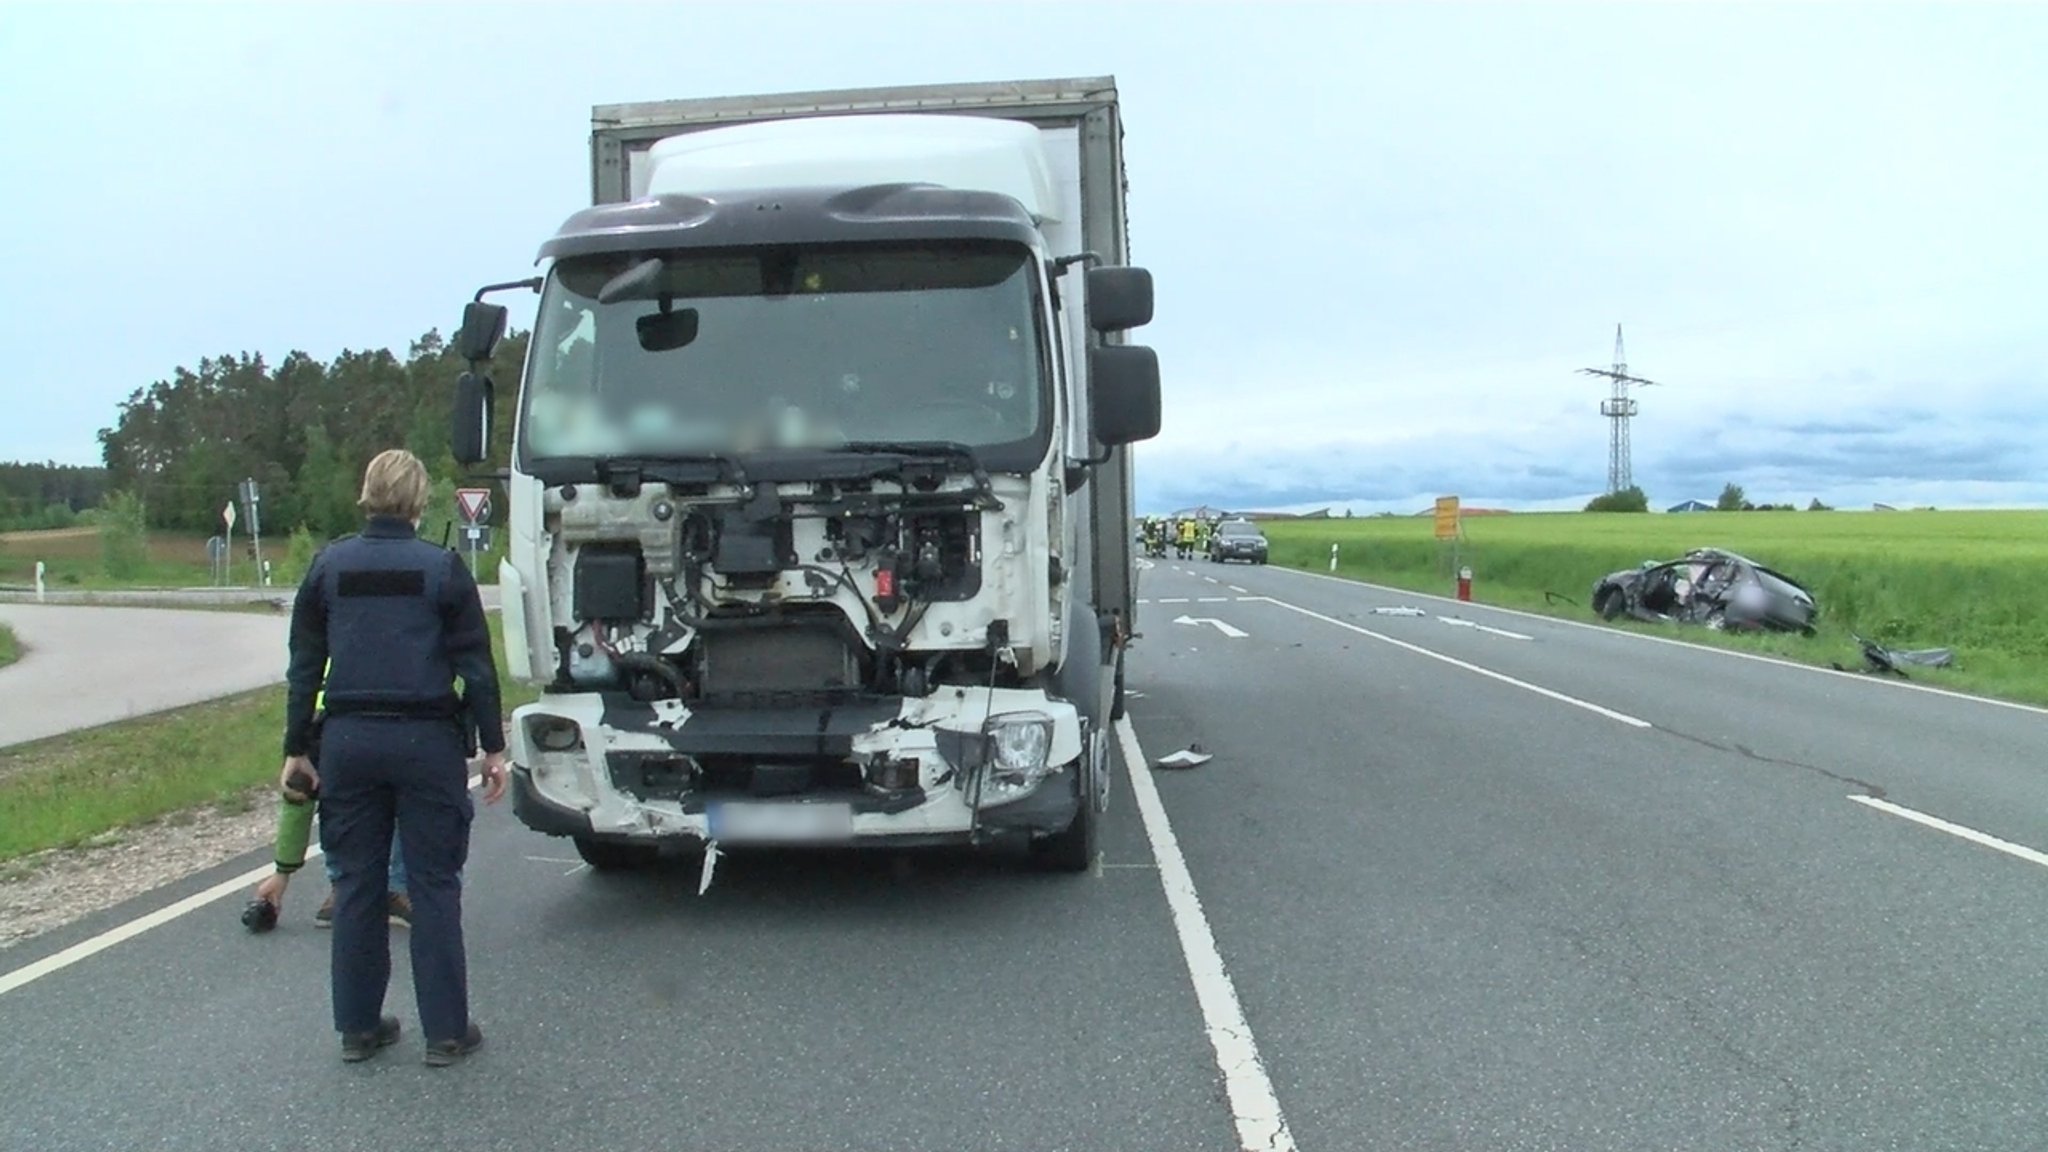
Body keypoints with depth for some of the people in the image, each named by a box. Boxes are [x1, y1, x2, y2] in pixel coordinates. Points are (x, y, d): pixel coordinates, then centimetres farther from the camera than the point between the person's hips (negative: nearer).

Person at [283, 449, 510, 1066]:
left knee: (356, 885, 12)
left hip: (348, 740, 3)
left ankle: (358, 1026, 19)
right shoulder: (443, 569, -4)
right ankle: (446, 1032, 7)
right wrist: (493, 747, 2)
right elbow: (475, 666, -4)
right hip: (426, 739, -3)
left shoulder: (328, 565, 5)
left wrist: (297, 748, 14)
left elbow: (304, 667, 8)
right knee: (434, 886, 3)